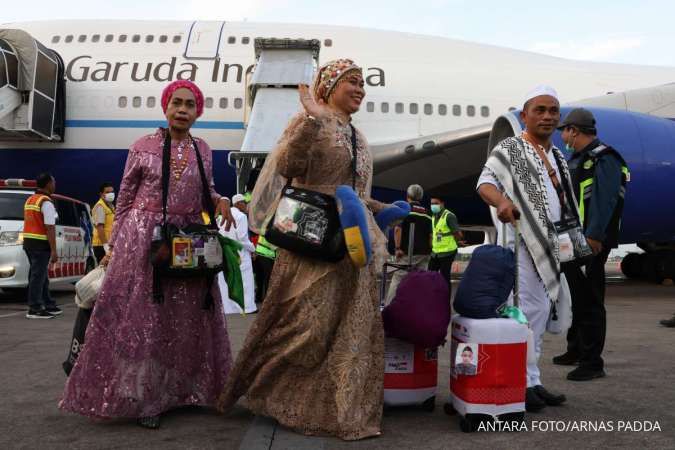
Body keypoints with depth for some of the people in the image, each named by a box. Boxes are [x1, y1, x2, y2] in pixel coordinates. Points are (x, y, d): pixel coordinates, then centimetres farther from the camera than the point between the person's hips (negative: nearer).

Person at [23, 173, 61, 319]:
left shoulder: (30, 200, 16)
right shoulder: (47, 202, -13)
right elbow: (50, 228, -18)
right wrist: (54, 251, -19)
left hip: (28, 241, 9)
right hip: (41, 244, -9)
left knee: (42, 275, 16)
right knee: (38, 276, -4)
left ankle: (48, 305, 24)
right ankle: (34, 309, -1)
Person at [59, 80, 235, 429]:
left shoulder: (203, 150, 7)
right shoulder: (143, 147, -2)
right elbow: (124, 199, 2)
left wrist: (220, 200, -5)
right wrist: (114, 246, 2)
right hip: (143, 238, -3)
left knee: (186, 319, 9)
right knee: (140, 317, 0)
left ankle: (180, 390, 26)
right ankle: (139, 398, 13)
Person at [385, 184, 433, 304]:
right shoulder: (427, 212, 14)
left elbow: (398, 229, -12)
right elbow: (430, 234, 15)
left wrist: (397, 247, -12)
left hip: (407, 253, -5)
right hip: (424, 253, 5)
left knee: (397, 280, -3)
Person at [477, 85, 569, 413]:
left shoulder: (557, 157, 19)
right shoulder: (509, 149, -4)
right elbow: (485, 182, -19)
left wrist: (559, 189, 7)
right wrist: (502, 201, -37)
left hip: (548, 243, 8)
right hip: (519, 241, -8)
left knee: (540, 312, 11)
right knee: (524, 311, -12)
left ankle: (531, 381, 20)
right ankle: (524, 382, -4)